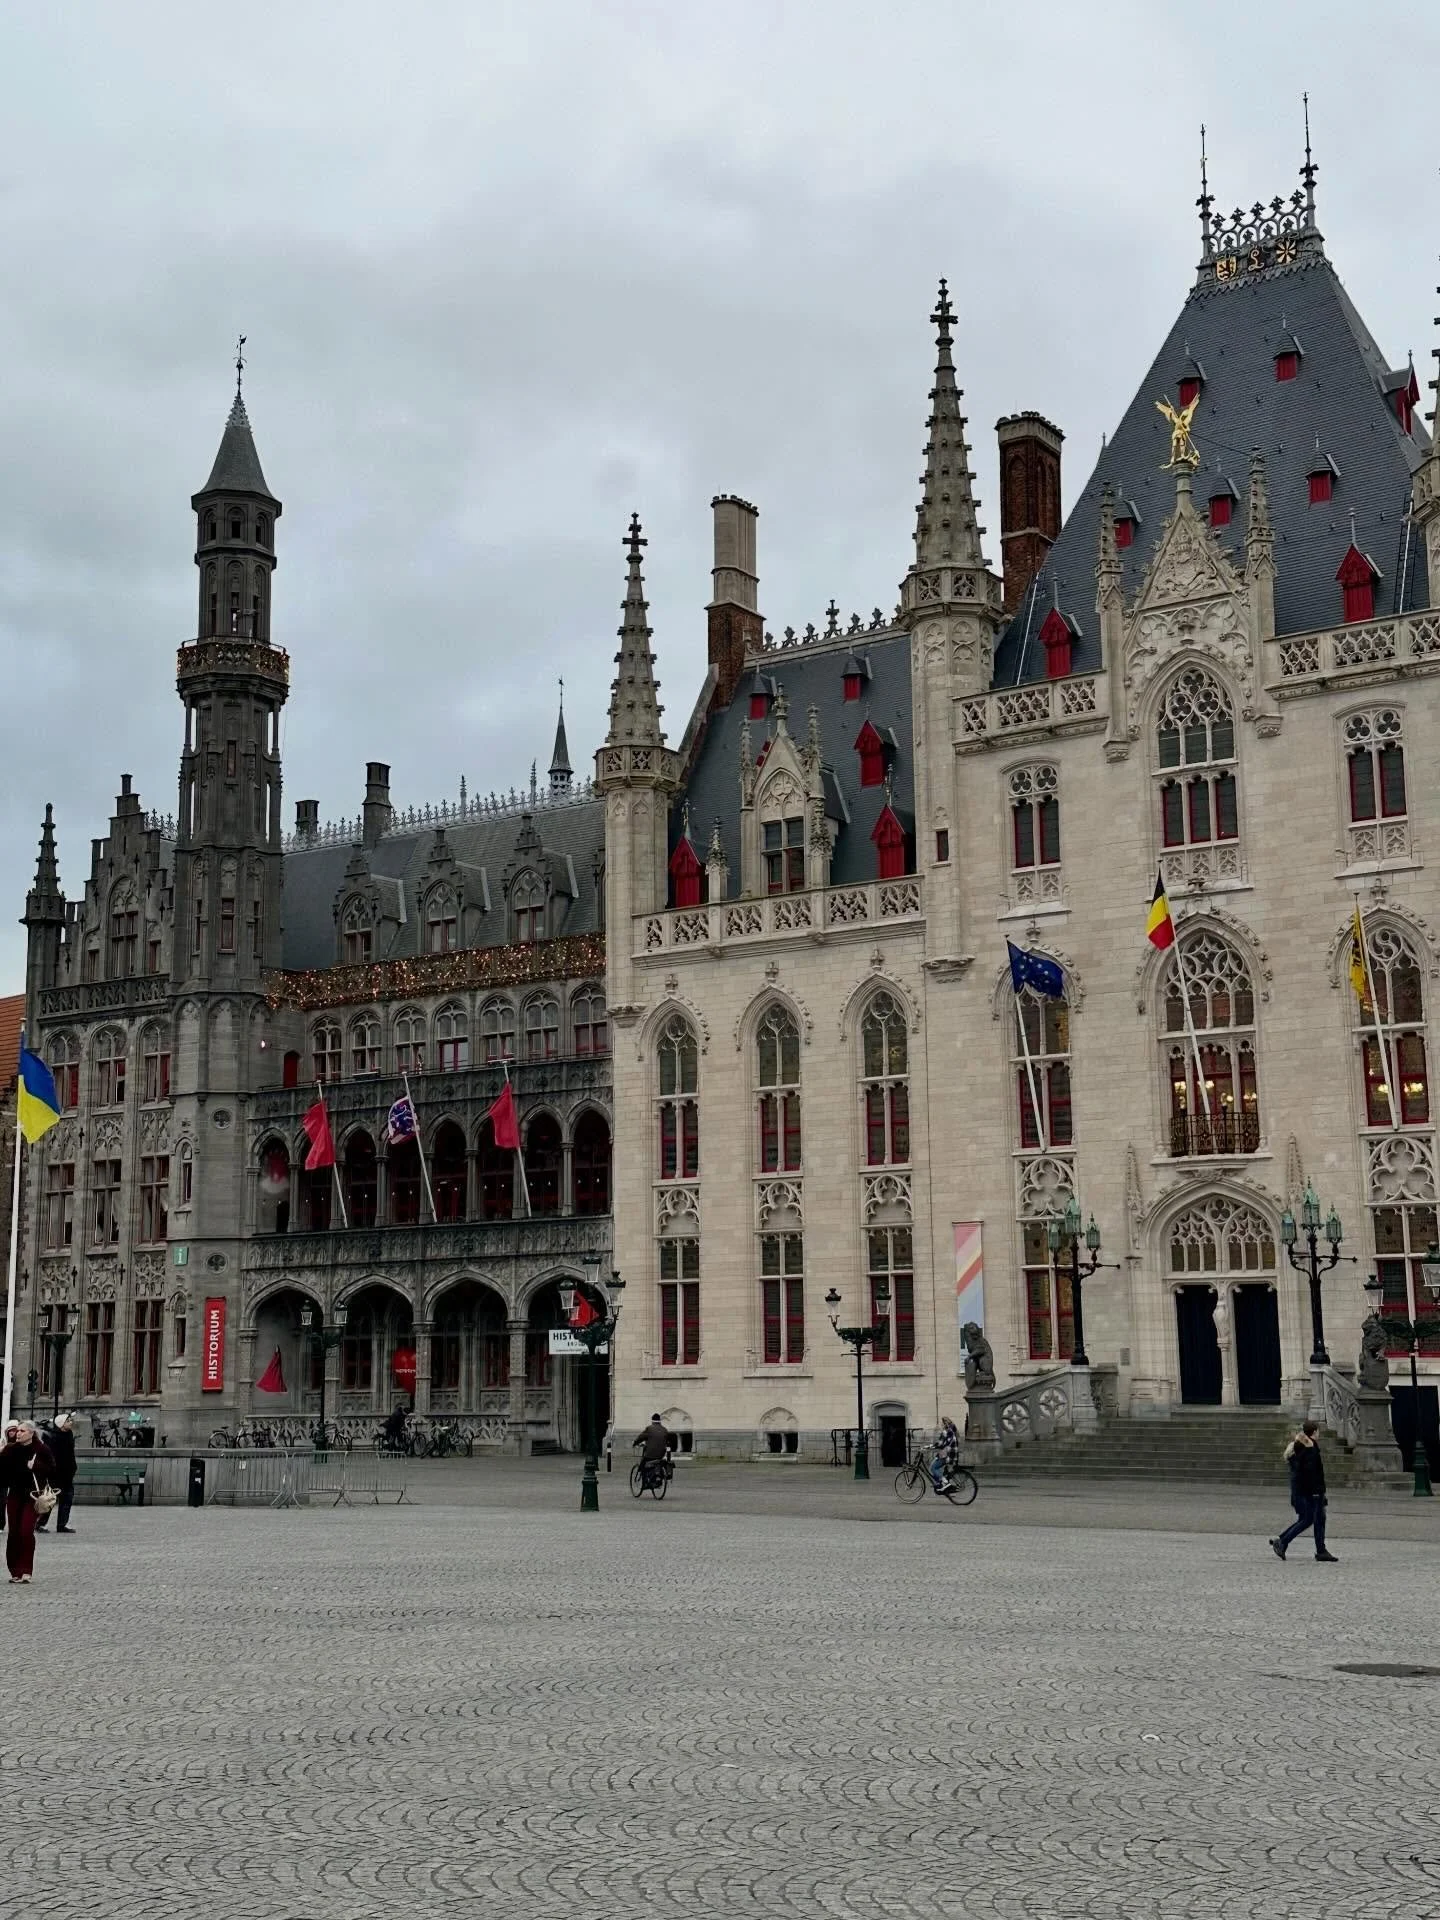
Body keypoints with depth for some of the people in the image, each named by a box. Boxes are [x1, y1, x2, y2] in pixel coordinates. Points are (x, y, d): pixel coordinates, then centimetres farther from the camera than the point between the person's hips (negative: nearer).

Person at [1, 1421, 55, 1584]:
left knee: (26, 1532, -11)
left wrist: (35, 1466, -21)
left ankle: (25, 1572, -5)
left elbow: (50, 1469, -8)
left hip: (32, 1495, -4)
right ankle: (15, 1572, 11)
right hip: (14, 1494, 4)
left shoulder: (40, 1450, -5)